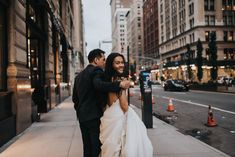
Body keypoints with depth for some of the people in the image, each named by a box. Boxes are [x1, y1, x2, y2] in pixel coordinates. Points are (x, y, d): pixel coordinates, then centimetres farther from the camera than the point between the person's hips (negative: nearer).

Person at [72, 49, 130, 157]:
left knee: (87, 148, 15)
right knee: (97, 148, -2)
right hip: (95, 116, -8)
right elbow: (99, 85, -33)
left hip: (82, 117, 9)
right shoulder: (97, 71, -11)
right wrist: (120, 84, -41)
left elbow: (75, 97, 18)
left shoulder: (79, 75, 15)